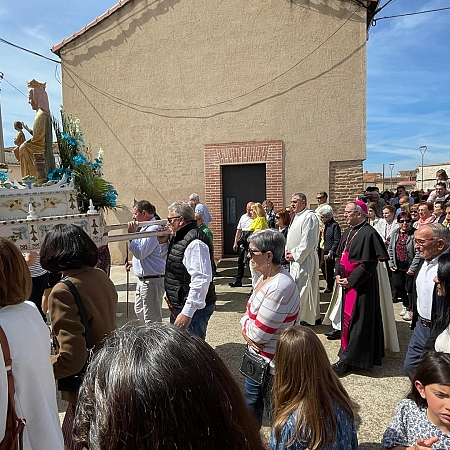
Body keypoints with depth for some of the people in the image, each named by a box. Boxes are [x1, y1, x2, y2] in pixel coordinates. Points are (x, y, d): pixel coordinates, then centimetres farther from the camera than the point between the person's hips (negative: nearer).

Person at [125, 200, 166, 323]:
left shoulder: (153, 229, -20)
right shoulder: (145, 228, 14)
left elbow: (140, 252, -24)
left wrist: (132, 233, -19)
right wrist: (134, 263, 13)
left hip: (152, 280, -11)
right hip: (143, 279, 11)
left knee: (152, 319, -2)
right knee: (139, 311, 25)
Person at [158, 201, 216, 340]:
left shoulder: (195, 242, -23)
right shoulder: (177, 239, 10)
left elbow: (202, 280, -30)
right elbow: (169, 259, 27)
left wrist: (187, 313, -31)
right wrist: (163, 243, 7)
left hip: (192, 309, -11)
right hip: (178, 307, 11)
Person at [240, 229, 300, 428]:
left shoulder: (280, 287, -30)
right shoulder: (264, 278, 0)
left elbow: (258, 334, -27)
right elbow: (250, 312, 8)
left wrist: (245, 323, -8)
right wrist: (247, 330, -11)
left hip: (274, 365, -9)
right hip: (258, 358, 9)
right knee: (250, 404, 27)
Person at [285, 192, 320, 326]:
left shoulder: (309, 217, -15)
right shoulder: (296, 217, 14)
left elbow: (308, 241, -21)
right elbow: (291, 238, 21)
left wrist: (295, 255, -16)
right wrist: (287, 251, 6)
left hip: (304, 259, -10)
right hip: (296, 258, 10)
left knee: (301, 288, -5)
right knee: (309, 288, 16)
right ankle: (314, 317, 26)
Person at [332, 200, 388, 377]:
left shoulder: (368, 233, -17)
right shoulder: (348, 232, 10)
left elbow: (368, 264, -19)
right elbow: (340, 255, 16)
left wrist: (350, 280, -16)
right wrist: (338, 274, 2)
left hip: (360, 285, -9)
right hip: (347, 282, 9)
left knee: (354, 318, -3)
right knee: (347, 316, 15)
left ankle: (348, 360, 7)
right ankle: (347, 353, 30)